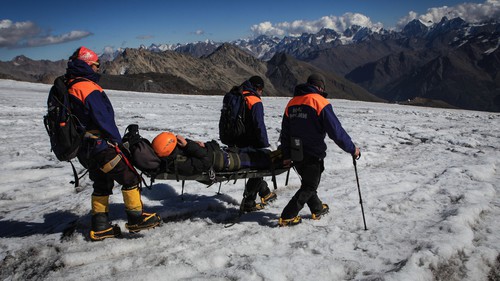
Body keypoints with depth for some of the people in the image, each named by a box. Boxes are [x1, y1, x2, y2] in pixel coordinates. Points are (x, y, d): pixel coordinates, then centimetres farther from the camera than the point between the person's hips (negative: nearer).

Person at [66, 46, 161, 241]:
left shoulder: (69, 88, 13)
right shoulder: (89, 88, -17)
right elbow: (103, 119, -19)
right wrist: (117, 140, -7)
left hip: (84, 148, 10)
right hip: (100, 146, -10)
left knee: (102, 184, 19)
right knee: (130, 178, 0)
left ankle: (99, 227, 23)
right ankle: (136, 219, 6)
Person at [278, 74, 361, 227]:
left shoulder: (292, 102, 7)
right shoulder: (320, 102, -13)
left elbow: (285, 132, 13)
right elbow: (336, 131, -16)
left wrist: (286, 155, 21)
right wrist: (352, 149, -5)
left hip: (296, 154, 7)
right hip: (313, 155, -7)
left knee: (308, 183, 24)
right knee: (309, 187, 7)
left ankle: (317, 209, 39)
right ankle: (287, 217, 6)